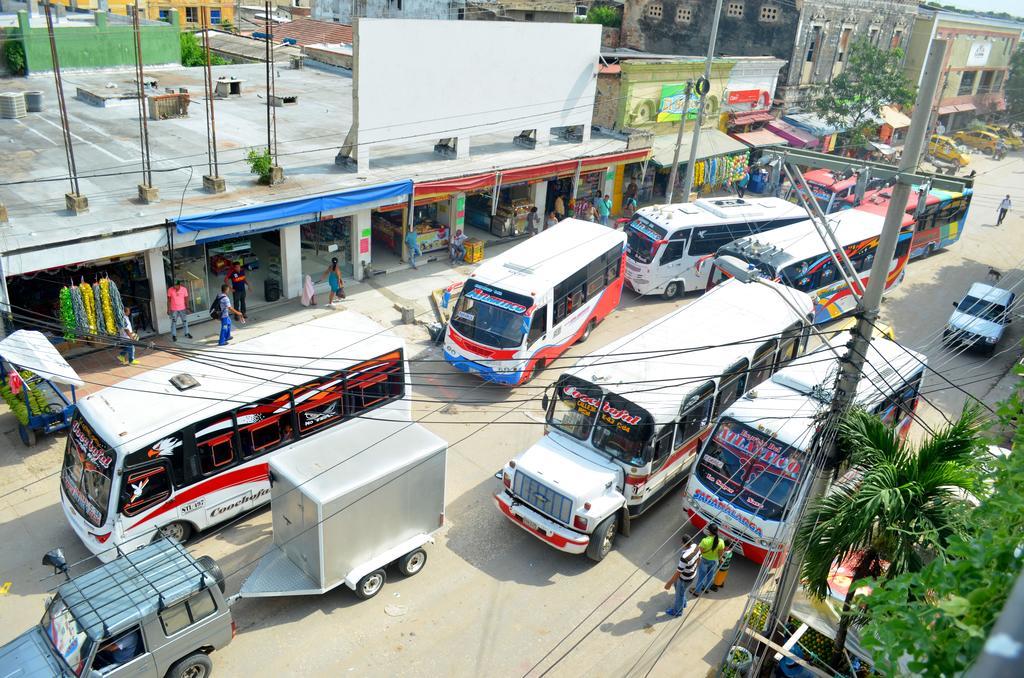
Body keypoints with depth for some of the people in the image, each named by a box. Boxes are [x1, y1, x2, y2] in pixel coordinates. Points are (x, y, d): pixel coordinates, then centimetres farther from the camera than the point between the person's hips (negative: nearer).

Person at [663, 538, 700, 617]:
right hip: (692, 572, 8)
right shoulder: (695, 546, -20)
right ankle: (682, 603, 57)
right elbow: (698, 558, 2)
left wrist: (670, 583, -19)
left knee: (680, 593, 20)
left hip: (685, 578, -8)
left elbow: (678, 573, -32)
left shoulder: (685, 557, -43)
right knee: (676, 584, 33)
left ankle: (677, 611, 48)